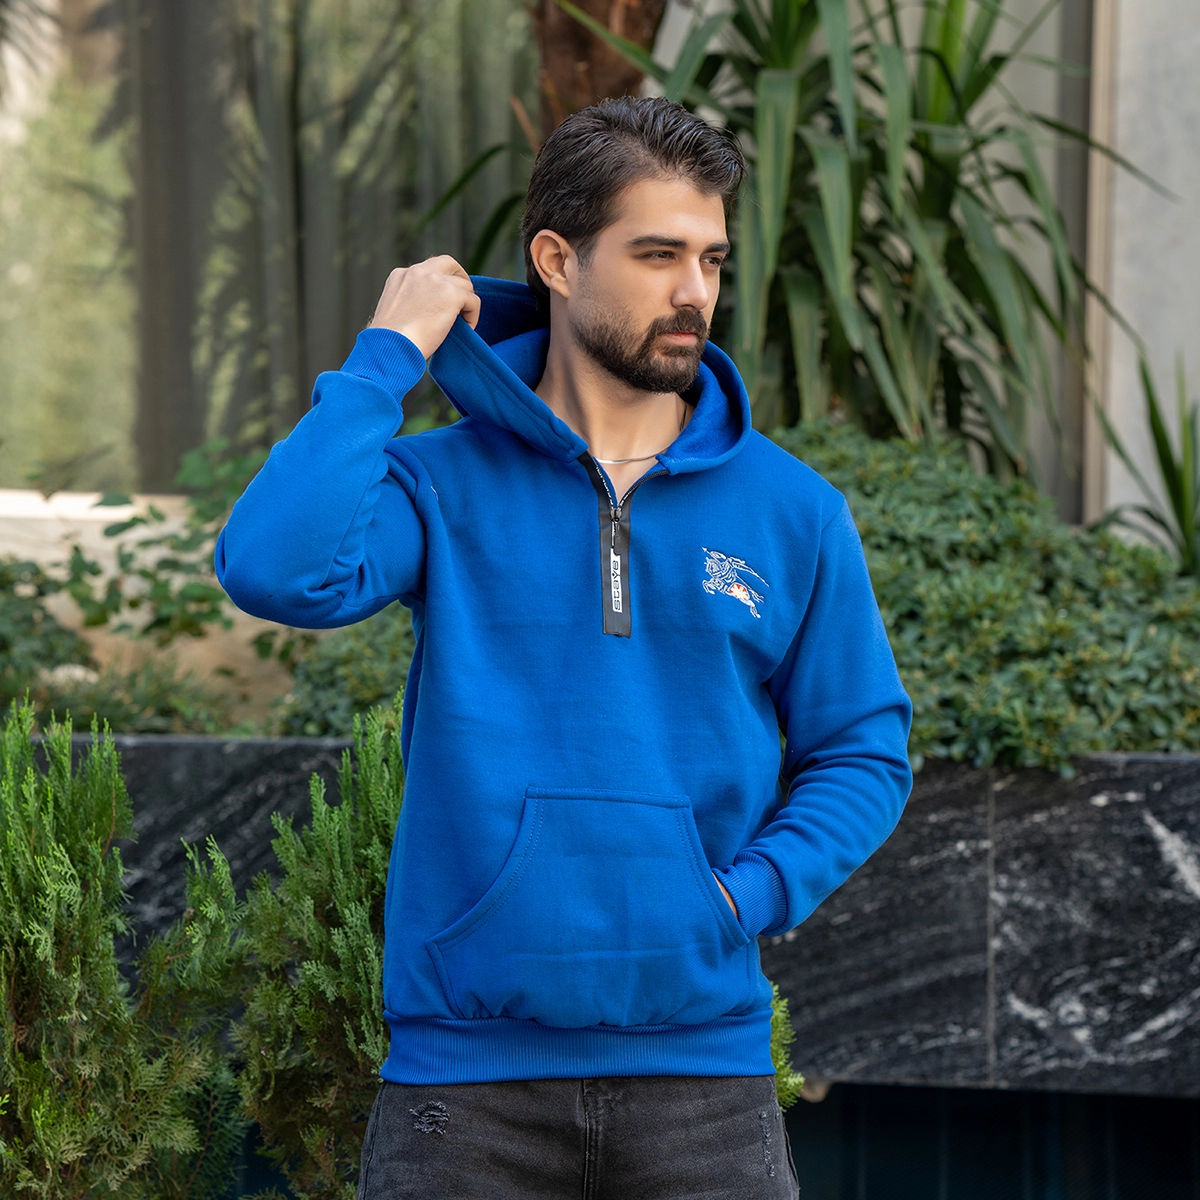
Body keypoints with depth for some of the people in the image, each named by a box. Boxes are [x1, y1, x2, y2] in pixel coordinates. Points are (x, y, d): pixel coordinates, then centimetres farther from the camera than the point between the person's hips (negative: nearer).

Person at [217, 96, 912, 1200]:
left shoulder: (791, 510, 6)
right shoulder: (444, 485, 1)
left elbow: (863, 753, 10)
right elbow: (277, 570, -18)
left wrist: (747, 893, -7)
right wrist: (387, 359, -10)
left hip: (701, 1059, 2)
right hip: (465, 1068, -1)